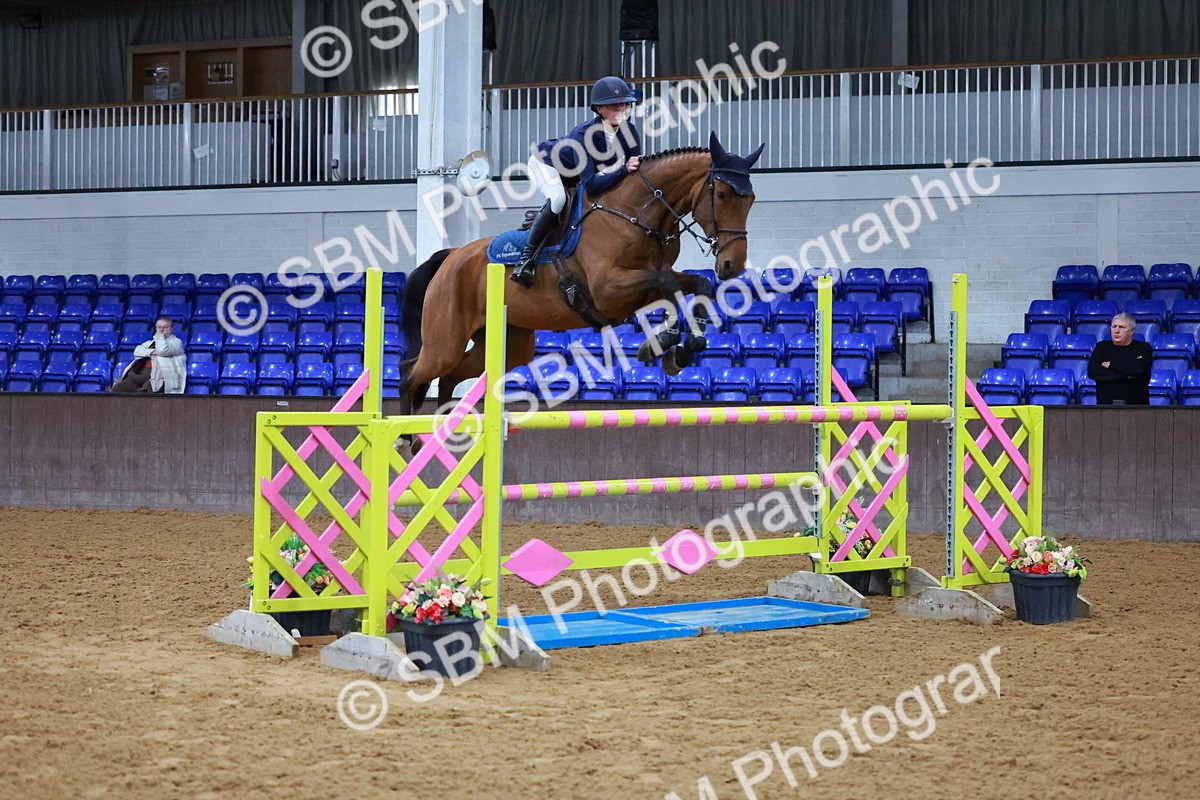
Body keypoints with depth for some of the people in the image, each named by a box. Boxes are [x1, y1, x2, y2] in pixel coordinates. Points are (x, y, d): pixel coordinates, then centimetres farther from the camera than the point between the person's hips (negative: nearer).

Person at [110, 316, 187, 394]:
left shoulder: (176, 342, 12)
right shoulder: (151, 342, 31)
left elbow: (162, 350, -9)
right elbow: (137, 351, 13)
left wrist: (159, 336, 8)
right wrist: (151, 352, -5)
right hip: (139, 372, 7)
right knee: (117, 388, -15)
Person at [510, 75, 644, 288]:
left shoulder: (629, 132, -24)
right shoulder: (583, 134, -41)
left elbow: (635, 170, -17)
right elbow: (590, 185, -47)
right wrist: (624, 170, -55)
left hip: (575, 175, 7)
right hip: (545, 162, -7)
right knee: (558, 198, -34)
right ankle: (526, 258, -27)